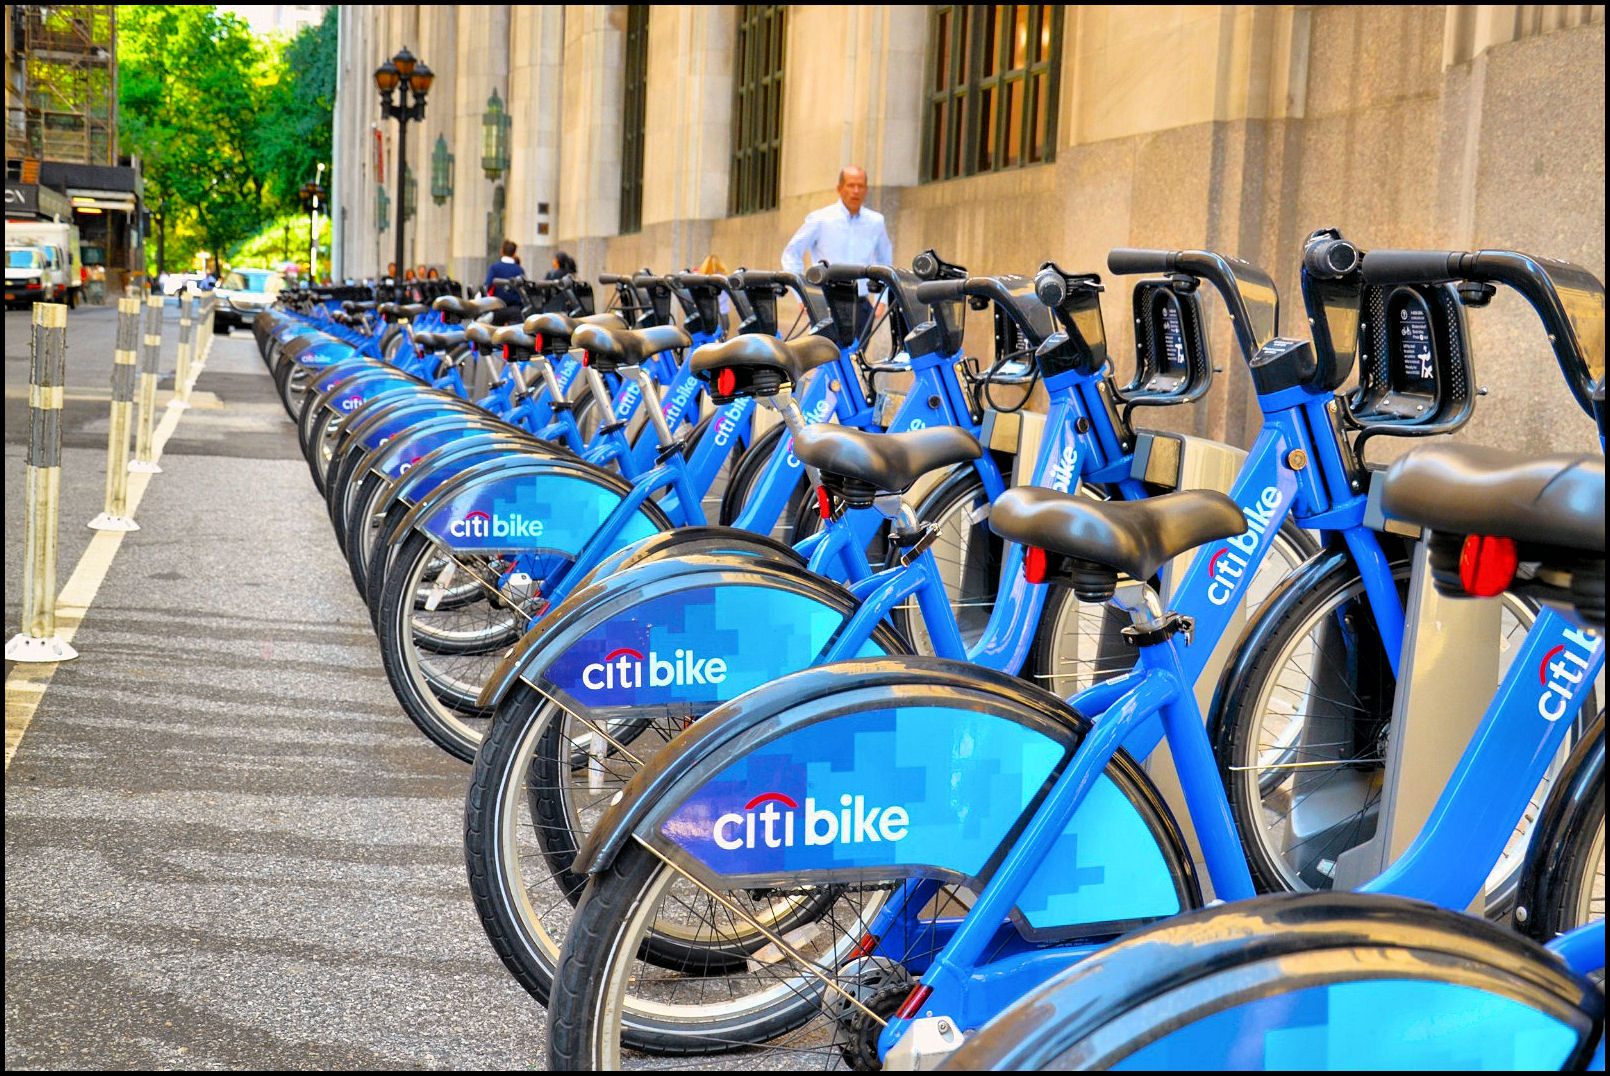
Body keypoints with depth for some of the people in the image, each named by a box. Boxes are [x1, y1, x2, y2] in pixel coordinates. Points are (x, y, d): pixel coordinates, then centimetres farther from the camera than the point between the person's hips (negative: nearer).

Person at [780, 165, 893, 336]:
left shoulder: (875, 222, 10)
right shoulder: (820, 220, -1)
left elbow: (885, 260, 24)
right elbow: (791, 254, 4)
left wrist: (882, 300, 14)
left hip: (861, 307, 4)